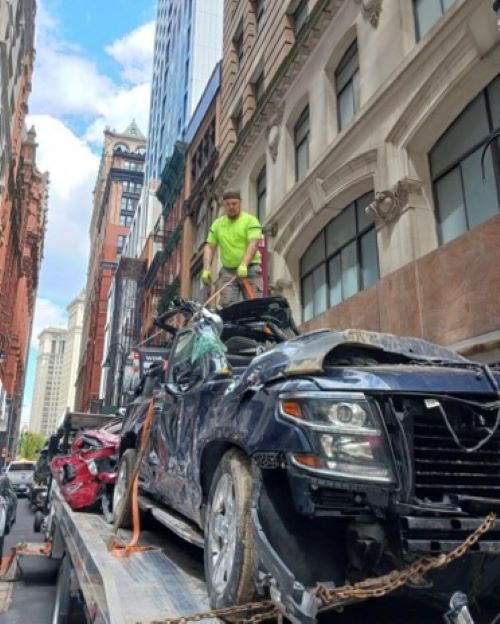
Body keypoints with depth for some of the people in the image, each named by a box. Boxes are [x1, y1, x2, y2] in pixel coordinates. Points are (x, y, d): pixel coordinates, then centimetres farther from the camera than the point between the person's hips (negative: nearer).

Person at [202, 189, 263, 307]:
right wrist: (206, 269, -1)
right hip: (227, 271, 3)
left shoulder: (250, 220, 1)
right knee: (227, 305, -7)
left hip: (249, 270, -3)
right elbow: (209, 247, 13)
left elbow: (253, 244, -12)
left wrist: (244, 264, -25)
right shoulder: (217, 224, 15)